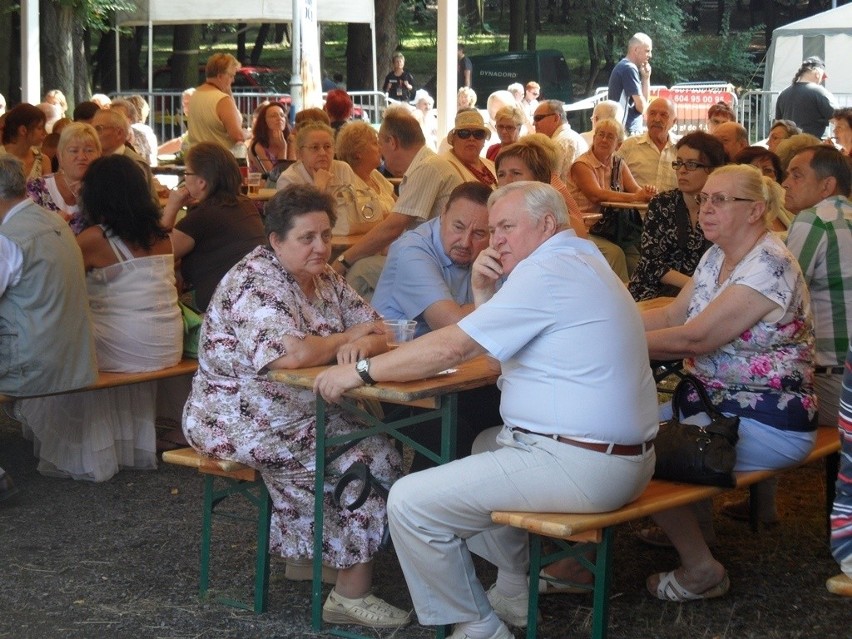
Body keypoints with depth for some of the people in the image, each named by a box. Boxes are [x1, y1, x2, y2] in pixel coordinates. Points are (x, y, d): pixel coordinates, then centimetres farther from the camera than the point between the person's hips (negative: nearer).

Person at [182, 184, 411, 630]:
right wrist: (346, 340, -13)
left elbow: (378, 332, 7)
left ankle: (317, 555, 1)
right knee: (368, 460, -17)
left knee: (382, 443, -11)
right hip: (242, 422, -8)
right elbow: (293, 353, -32)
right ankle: (352, 595, -8)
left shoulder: (325, 279, 10)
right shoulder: (255, 283, -18)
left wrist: (365, 343, -18)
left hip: (306, 413, 8)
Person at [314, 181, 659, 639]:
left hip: (578, 466, -11)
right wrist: (483, 292, 4)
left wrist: (360, 372, -7)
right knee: (484, 447, 36)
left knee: (410, 503, -12)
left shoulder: (547, 272, -15)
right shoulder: (578, 261, 17)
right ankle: (514, 592, 34)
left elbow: (451, 347, -16)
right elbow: (486, 348, 20)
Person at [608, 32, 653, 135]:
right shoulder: (629, 68, -13)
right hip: (627, 130, -10)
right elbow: (641, 106, -15)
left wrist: (646, 77, 4)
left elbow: (645, 100, 17)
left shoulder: (623, 66, 16)